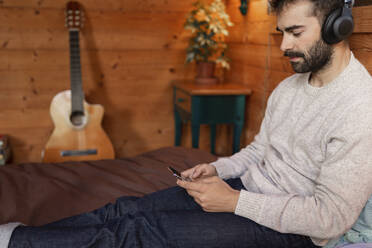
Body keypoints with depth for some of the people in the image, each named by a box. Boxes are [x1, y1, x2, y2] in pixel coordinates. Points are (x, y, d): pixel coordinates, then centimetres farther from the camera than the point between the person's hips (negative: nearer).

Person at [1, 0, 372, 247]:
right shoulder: (289, 87, 8)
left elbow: (331, 216, -24)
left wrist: (236, 202, -22)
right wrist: (217, 169, -1)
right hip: (250, 185, 8)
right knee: (127, 209, -7)